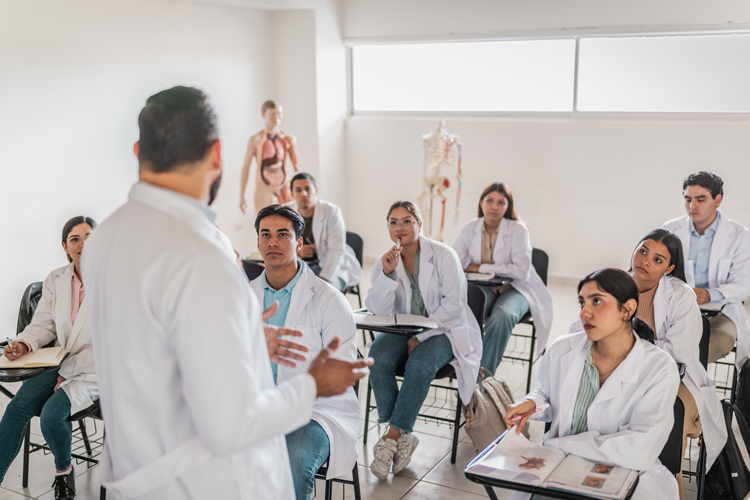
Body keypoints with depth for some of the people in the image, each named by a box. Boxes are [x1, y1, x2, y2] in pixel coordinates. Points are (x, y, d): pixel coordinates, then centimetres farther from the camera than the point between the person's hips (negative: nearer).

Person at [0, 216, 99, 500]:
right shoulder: (56, 280, 8)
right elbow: (44, 324, 6)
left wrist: (69, 370, -17)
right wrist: (24, 343, -16)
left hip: (96, 370, -5)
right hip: (60, 363, 5)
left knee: (51, 414, -26)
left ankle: (63, 470, 4)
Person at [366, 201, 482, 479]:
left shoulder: (443, 255, -8)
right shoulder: (385, 261, 3)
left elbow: (454, 304, -13)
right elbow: (377, 310, -6)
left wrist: (420, 337, -17)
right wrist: (387, 273, -20)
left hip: (444, 330, -3)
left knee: (420, 363, -34)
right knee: (377, 359, -27)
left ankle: (393, 437, -22)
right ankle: (402, 438, -18)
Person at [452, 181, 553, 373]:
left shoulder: (518, 230, -10)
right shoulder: (470, 228, 1)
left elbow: (521, 271, -18)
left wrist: (481, 267, -16)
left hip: (514, 289, -2)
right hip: (484, 288, 2)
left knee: (502, 315, -36)